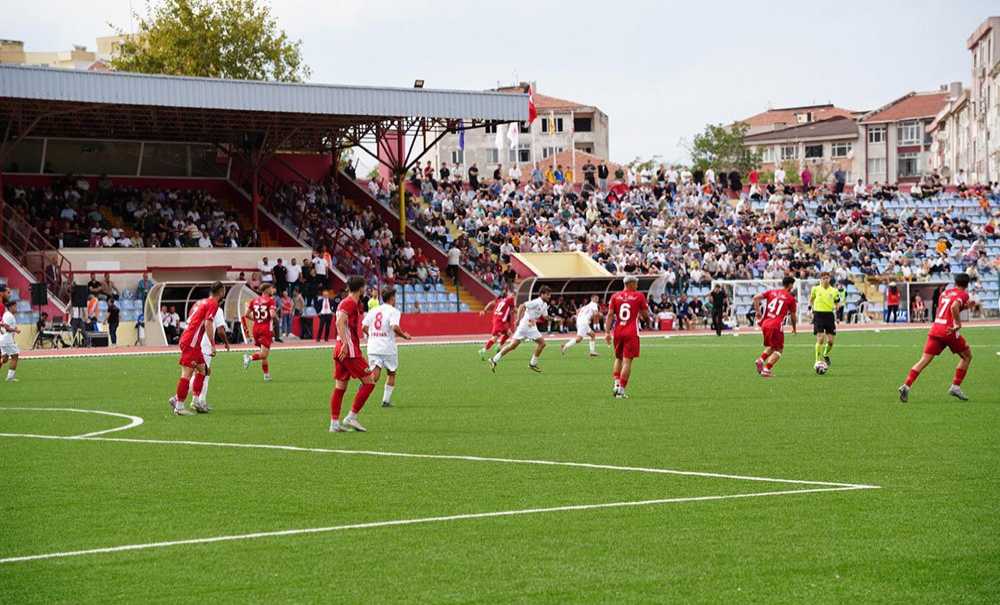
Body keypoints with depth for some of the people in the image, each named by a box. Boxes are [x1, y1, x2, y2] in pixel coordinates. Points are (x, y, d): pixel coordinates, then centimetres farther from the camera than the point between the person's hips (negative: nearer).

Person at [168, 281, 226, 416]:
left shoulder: (201, 302, 20)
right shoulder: (213, 304, -7)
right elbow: (208, 324, -18)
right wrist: (213, 345, -16)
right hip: (192, 342, -10)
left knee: (201, 369, 14)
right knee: (187, 373, -8)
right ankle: (179, 407, -8)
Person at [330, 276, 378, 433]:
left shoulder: (345, 302, 17)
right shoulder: (350, 303, -11)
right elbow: (340, 322, -24)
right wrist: (345, 343, -31)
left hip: (340, 350, 10)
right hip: (350, 351, -10)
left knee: (340, 387, 9)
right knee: (368, 382, -5)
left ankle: (334, 423, 8)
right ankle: (351, 417, -6)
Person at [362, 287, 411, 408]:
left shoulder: (373, 311, 11)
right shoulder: (393, 311, -5)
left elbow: (364, 326, 6)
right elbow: (395, 327, -20)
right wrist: (404, 336, -3)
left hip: (373, 347, 4)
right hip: (388, 348, -4)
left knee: (375, 375, -1)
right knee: (391, 373, 16)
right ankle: (386, 400, 14)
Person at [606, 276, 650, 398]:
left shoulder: (615, 296, 6)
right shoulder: (639, 296, -1)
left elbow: (610, 315, 0)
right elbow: (646, 315, 3)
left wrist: (607, 332, -1)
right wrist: (642, 317, 26)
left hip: (617, 332, 4)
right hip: (631, 333, -4)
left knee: (618, 358, 20)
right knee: (627, 361, -2)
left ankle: (617, 384, 8)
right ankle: (621, 390, -5)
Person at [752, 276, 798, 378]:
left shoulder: (772, 292, 12)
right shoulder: (790, 298, 1)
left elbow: (756, 298, 2)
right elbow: (793, 316, 10)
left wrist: (758, 311, 5)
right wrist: (794, 328, 27)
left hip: (765, 324, 5)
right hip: (776, 326, -5)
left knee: (770, 347, 25)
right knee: (778, 350, 8)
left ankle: (761, 360, 0)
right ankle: (766, 370, -7)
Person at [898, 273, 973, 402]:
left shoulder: (945, 293, 20)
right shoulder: (963, 294, 0)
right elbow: (954, 307, -20)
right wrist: (958, 324, -18)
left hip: (935, 329, 5)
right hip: (949, 332, -5)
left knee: (924, 360, 0)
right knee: (967, 356, 17)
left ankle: (906, 385, -18)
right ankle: (955, 386, 12)